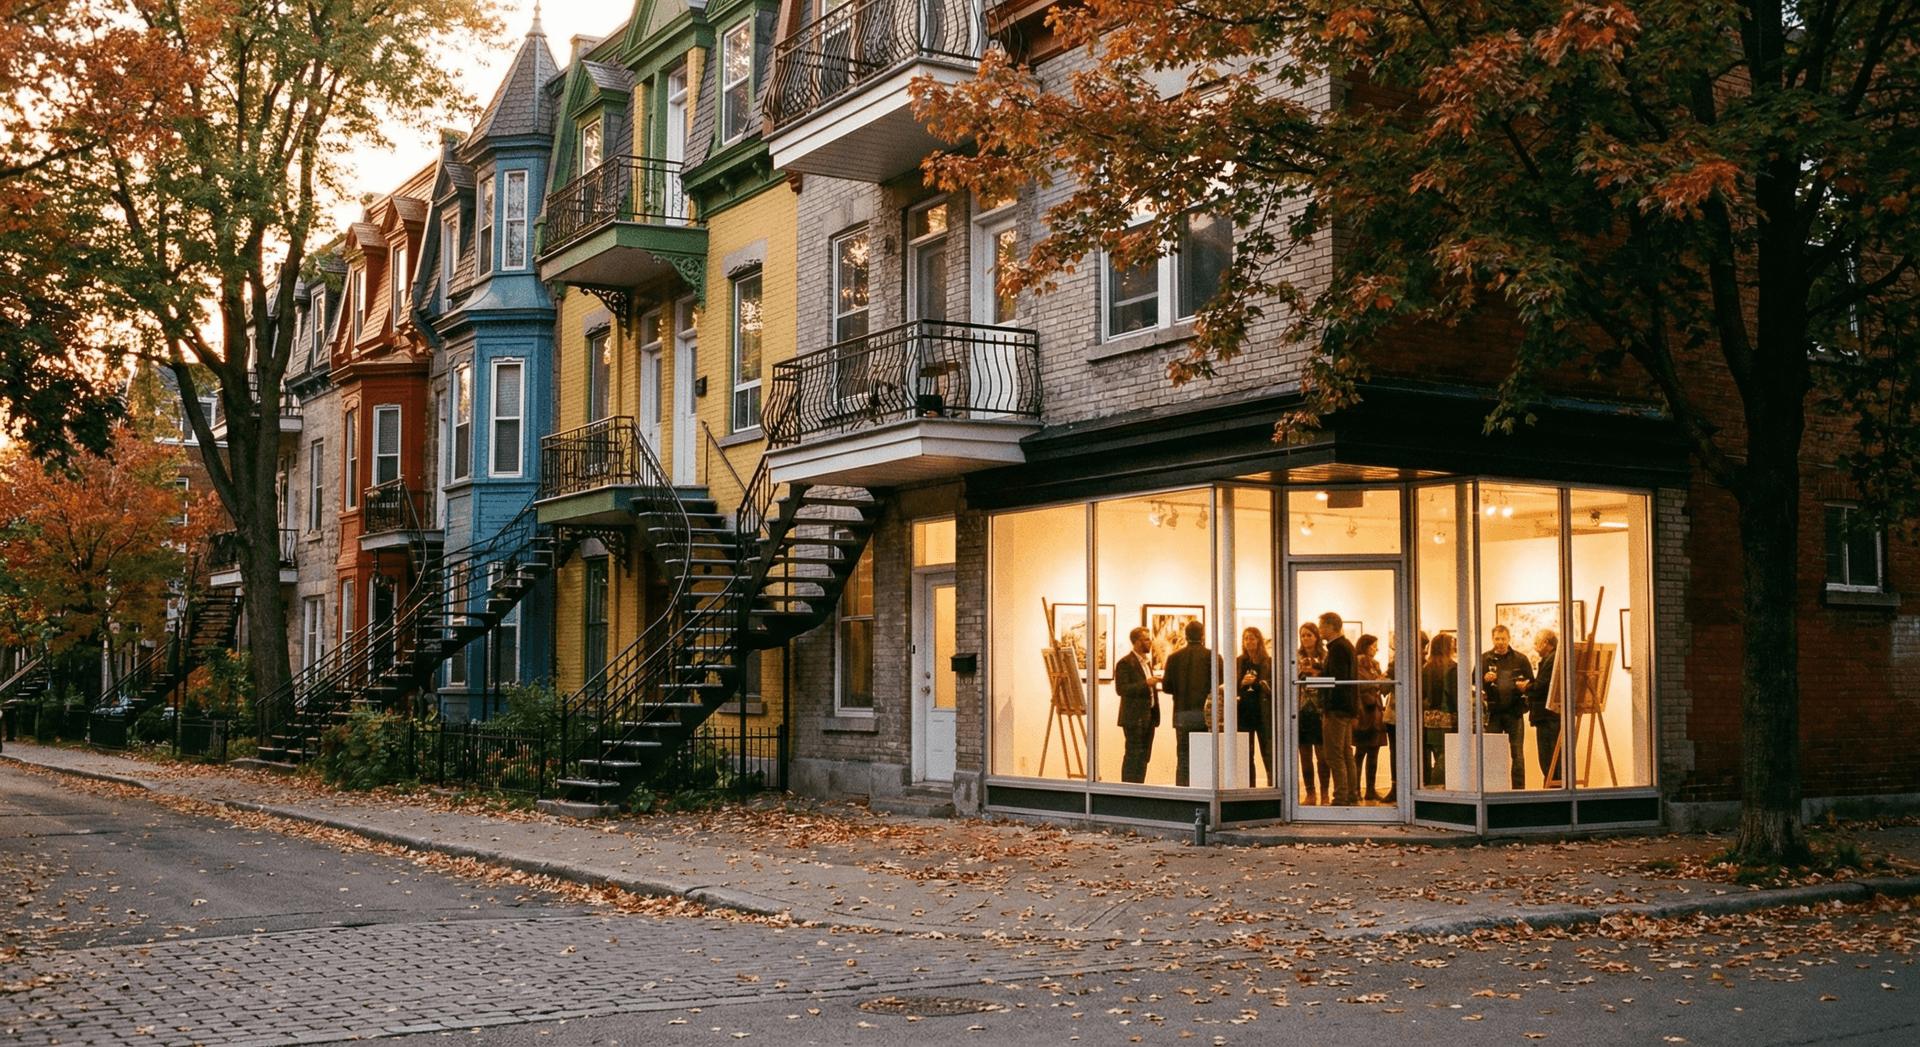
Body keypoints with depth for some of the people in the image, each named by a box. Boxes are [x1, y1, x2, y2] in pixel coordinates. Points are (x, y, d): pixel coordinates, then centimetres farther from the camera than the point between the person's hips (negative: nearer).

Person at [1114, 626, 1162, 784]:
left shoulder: (1146, 663, 20)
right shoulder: (1125, 663, -9)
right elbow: (1121, 689, -18)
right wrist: (1145, 684, -22)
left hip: (1149, 716, 9)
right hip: (1134, 717, -9)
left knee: (1144, 757, 8)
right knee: (1133, 755, -9)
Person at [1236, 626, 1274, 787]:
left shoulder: (1269, 662, 3)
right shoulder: (1237, 662, 11)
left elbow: (1273, 686, -2)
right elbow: (1230, 688, 11)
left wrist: (1257, 683, -15)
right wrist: (1242, 683, -9)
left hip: (1264, 714, -3)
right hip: (1243, 713, 3)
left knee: (1269, 753, -5)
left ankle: (1272, 786, -2)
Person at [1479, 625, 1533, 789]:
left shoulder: (1520, 659, 6)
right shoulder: (1484, 659, 7)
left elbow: (1532, 684, 8)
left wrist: (1525, 687, -14)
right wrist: (1485, 680, -16)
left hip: (1514, 712, -1)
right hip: (1493, 712, 1)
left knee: (1517, 753, 0)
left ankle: (1519, 788, 4)